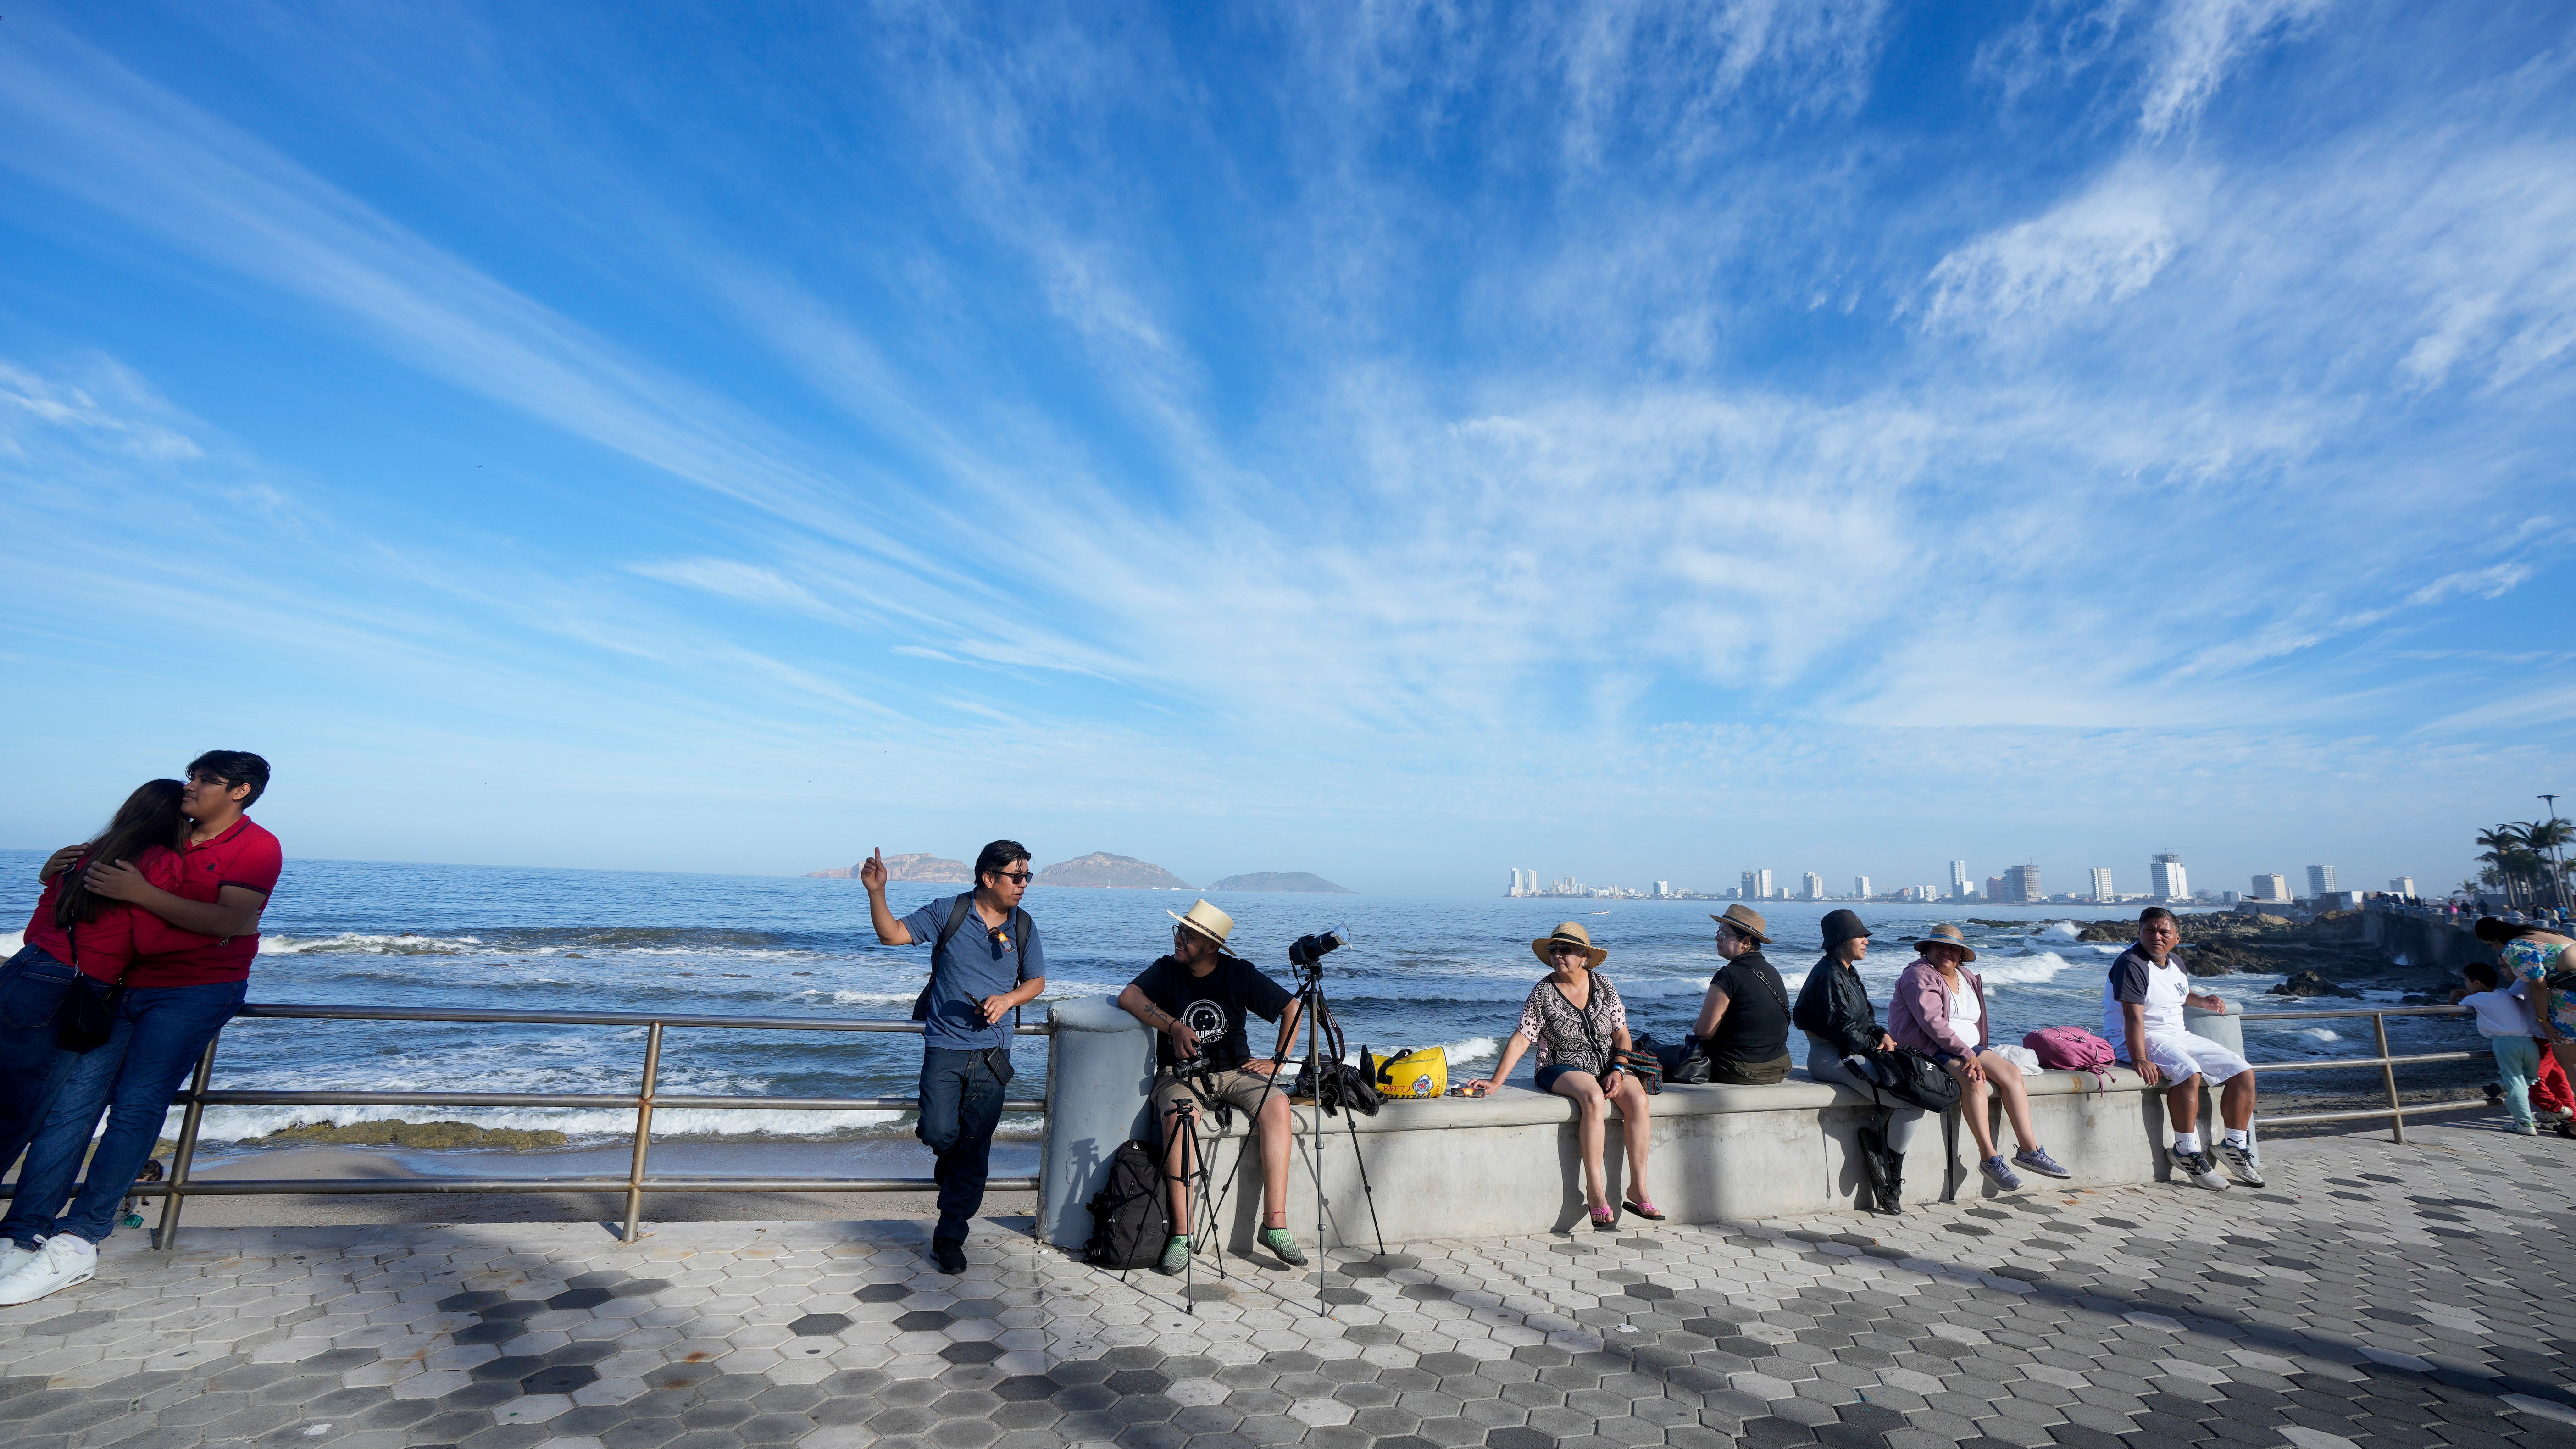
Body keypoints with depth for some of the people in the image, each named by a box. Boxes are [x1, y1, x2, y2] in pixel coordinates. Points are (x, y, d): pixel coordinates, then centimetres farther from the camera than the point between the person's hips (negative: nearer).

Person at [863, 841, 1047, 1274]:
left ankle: (950, 1237, 20)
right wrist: (876, 892, -21)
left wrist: (1008, 999, -8)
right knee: (939, 1133, -13)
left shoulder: (1023, 926, 3)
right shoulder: (949, 912, -5)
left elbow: (1036, 981, 12)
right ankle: (953, 1163, 26)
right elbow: (892, 934, -6)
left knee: (973, 1149, 4)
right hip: (945, 1046, -2)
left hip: (992, 1052, 2)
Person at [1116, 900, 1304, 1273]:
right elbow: (1129, 996, -19)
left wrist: (1278, 1059, -2)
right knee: (1178, 1115, -35)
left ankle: (1275, 1222, -26)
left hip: (1234, 1070, 1)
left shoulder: (1240, 973, -2)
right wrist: (1174, 1027, -26)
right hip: (1180, 1073, -1)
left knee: (1277, 1104, -28)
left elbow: (1291, 1007, 5)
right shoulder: (1167, 969, -2)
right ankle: (1181, 1233, -29)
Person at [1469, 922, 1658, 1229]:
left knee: (1637, 1099, -26)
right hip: (1561, 1070, -3)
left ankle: (1638, 1190, -18)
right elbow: (1520, 1039, -10)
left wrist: (1617, 1071, -8)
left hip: (1606, 1066, 4)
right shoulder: (1543, 992, -5)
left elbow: (1622, 1034, 7)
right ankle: (1595, 1191, -27)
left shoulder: (1603, 985, 4)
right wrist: (1496, 1081, -18)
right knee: (1594, 1098, -34)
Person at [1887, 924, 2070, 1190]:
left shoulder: (1969, 979, 18)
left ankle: (2029, 1150, -13)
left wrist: (1975, 1054, 2)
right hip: (1931, 1049, -8)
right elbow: (1933, 1022, -18)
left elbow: (1976, 1023, 21)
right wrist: (1967, 1054, -22)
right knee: (1974, 1078, -30)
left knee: (2011, 1073, -13)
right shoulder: (1918, 976, -8)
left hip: (1969, 1048, 8)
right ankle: (1989, 1158, -27)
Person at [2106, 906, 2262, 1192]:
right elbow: (2134, 1016, -27)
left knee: (2244, 1074, 1)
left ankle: (2234, 1145, 12)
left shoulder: (2174, 963, 11)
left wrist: (2203, 1001, 19)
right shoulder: (2131, 965, -17)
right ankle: (2187, 1151, -21)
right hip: (2140, 1040, -9)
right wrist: (2139, 1060, -35)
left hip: (2179, 1037, 9)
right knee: (2189, 1073, -34)